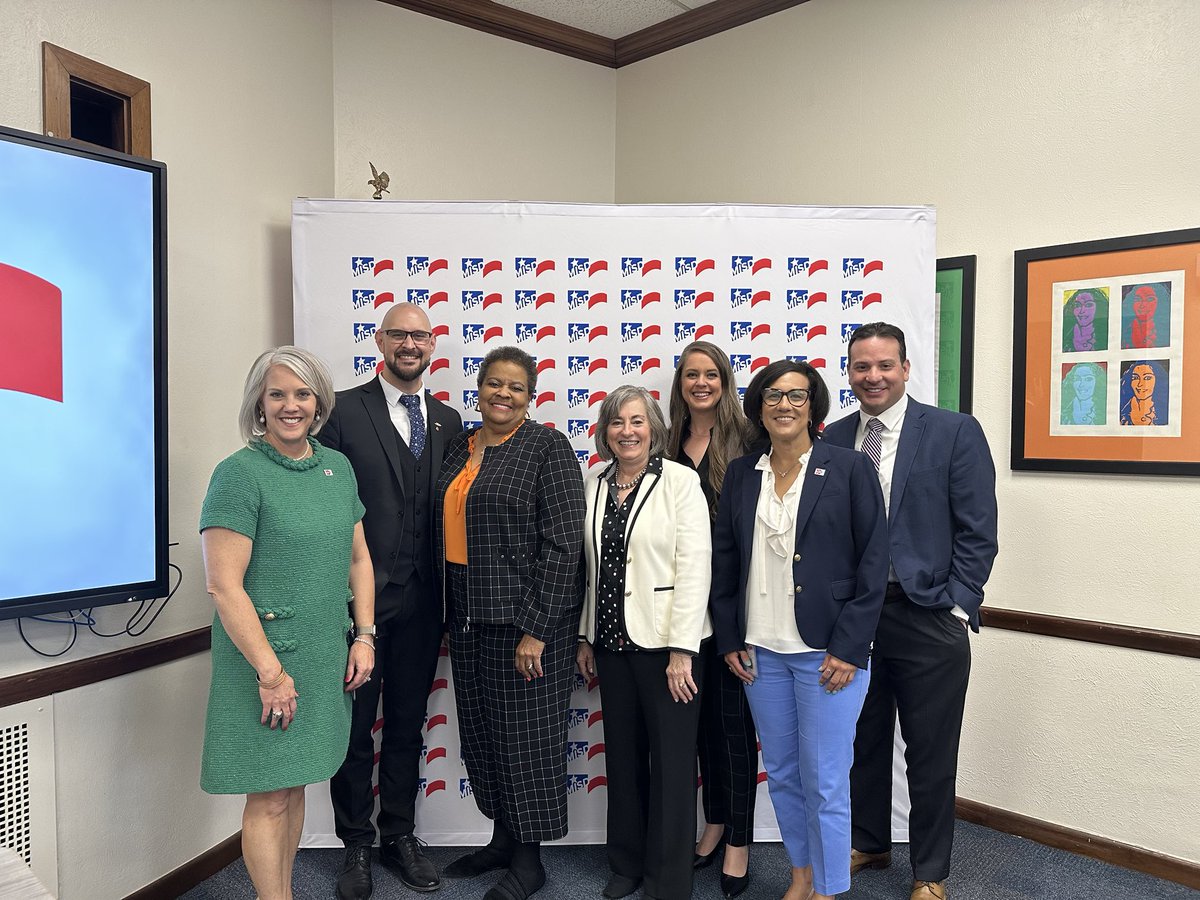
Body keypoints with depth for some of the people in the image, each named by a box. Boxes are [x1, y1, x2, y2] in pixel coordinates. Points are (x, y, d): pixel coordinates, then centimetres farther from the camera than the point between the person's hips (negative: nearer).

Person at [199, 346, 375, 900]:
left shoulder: (337, 466, 6)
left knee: (295, 783, 19)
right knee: (269, 796, 5)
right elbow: (223, 585, -17)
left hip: (325, 657, 6)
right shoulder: (239, 473, -13)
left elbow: (358, 557, 12)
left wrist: (364, 636, 5)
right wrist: (270, 670, -17)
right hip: (266, 658, -6)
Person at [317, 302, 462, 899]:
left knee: (408, 725, 17)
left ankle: (399, 837, 35)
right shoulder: (345, 410, -6)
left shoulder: (447, 420, 8)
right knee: (354, 726, 12)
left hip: (421, 602, 4)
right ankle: (356, 845, 32)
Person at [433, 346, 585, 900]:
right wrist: (451, 614, 11)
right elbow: (446, 527, 14)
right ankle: (502, 838, 36)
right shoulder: (460, 447, 10)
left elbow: (563, 542, -15)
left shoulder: (547, 447, -10)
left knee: (526, 732, 5)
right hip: (468, 616, 7)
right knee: (482, 731, 16)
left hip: (524, 616, -7)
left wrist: (536, 629, -17)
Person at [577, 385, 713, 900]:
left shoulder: (680, 481, -9)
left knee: (671, 761, 6)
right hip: (612, 642, 5)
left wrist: (681, 649, -16)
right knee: (622, 756, 16)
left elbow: (694, 566, -14)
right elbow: (591, 568, 12)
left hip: (666, 641, -5)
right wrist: (585, 636, 12)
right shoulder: (595, 487, 7)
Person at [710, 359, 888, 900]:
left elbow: (873, 561, -6)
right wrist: (728, 640, 5)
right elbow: (724, 561, 9)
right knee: (781, 774, 15)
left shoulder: (849, 468, -5)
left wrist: (849, 647, -11)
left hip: (827, 652, -4)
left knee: (824, 782, 4)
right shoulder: (740, 474, 6)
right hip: (759, 651, 4)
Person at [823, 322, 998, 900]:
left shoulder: (955, 432, -5)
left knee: (931, 755, 11)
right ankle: (868, 844, 40)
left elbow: (977, 531, -6)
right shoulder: (831, 440, 5)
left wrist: (955, 607, -10)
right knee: (861, 743, 18)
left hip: (926, 619, -3)